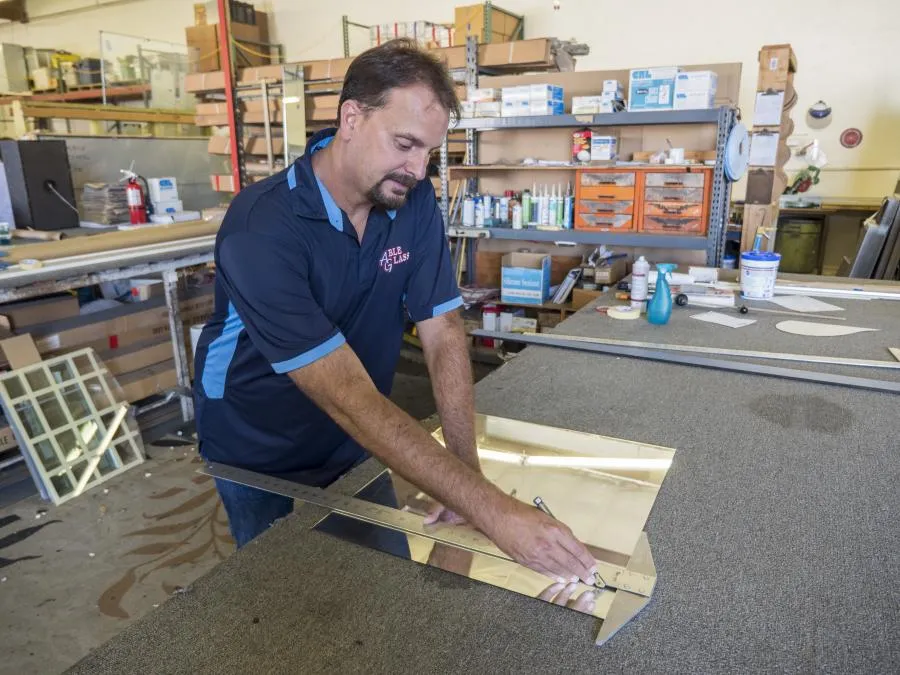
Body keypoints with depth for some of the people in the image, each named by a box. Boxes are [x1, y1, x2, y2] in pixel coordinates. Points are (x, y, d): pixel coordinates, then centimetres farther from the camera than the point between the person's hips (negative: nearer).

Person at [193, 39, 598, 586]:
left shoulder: (414, 201, -14)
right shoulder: (261, 229, -32)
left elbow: (443, 334, -14)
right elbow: (349, 396, -38)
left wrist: (468, 471, -24)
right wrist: (491, 509, -41)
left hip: (356, 442, 5)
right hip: (261, 454, -4)